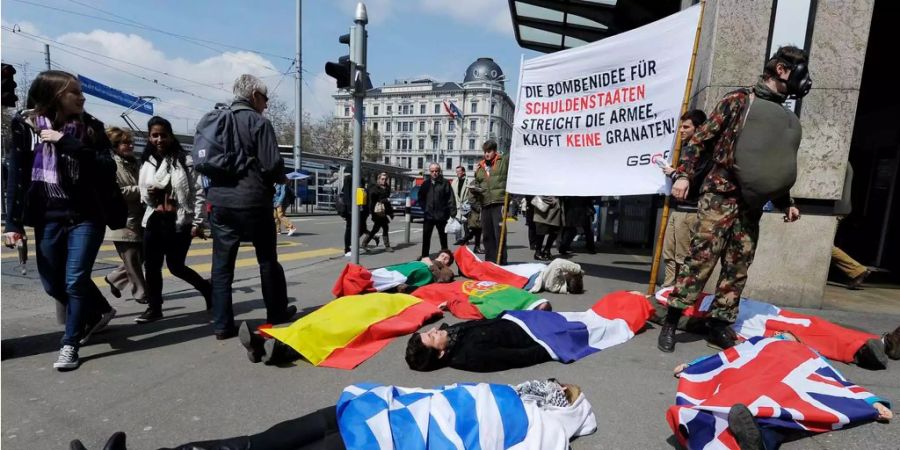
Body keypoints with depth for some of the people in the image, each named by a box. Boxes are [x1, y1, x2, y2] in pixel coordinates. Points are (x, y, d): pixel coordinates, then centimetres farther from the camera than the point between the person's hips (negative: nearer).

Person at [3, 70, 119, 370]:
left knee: (75, 281, -3)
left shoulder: (90, 127, 1)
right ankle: (100, 312, 36)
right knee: (52, 284, 12)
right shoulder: (26, 126, 2)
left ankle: (69, 345, 12)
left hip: (86, 216, -2)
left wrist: (67, 142, -18)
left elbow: (107, 167, -11)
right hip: (48, 217, 3)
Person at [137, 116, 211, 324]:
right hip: (154, 220, 6)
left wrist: (197, 223, -11)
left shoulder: (184, 160, -5)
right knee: (151, 265, 7)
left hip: (179, 221, -6)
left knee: (175, 266, -1)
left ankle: (206, 288, 24)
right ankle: (154, 308, 21)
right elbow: (145, 197, 18)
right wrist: (148, 194, -7)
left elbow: (198, 193, -8)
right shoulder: (147, 162, 12)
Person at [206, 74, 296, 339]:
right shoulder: (258, 121, -8)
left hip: (219, 201, 6)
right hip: (252, 202, -5)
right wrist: (280, 178, 4)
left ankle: (223, 324, 9)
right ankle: (277, 313, 23)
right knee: (268, 260, 10)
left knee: (222, 263, 7)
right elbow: (272, 165, -16)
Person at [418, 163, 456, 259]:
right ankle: (424, 256, 14)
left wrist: (452, 213, -15)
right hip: (428, 215, 3)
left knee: (443, 237, 10)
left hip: (442, 216, -3)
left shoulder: (445, 183, -4)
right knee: (426, 237, 5)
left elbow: (451, 199, -9)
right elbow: (421, 197, 17)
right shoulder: (425, 183, 7)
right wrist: (424, 207, 4)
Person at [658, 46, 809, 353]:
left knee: (738, 267, 6)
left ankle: (719, 325, 15)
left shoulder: (787, 119, 21)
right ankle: (671, 321, -4)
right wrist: (683, 174, -14)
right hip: (720, 194, -6)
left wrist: (786, 203, 21)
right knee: (701, 257, -11)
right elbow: (701, 138, -2)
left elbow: (780, 165, 27)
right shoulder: (739, 100, 3)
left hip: (752, 204, 7)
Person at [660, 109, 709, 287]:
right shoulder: (686, 147, 18)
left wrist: (674, 172, -5)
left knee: (683, 257, -4)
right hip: (676, 207, 9)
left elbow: (693, 180, -17)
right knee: (669, 253, 11)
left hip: (689, 210, -9)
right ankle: (668, 287, 18)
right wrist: (673, 172, 7)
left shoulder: (703, 150, -10)